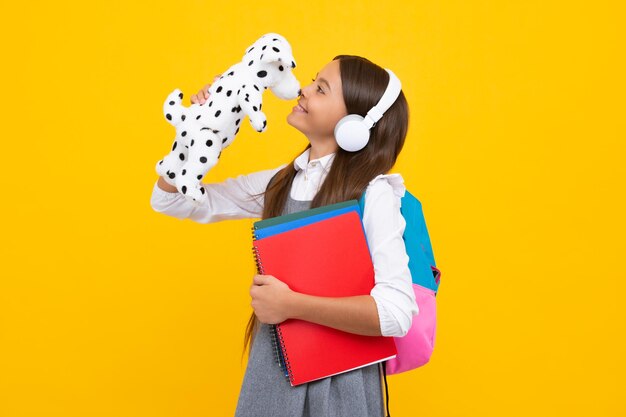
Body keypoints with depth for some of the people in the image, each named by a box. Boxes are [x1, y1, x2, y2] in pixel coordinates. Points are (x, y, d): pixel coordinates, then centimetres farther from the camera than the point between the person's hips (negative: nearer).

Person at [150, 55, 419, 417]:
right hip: (271, 368, 6)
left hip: (337, 379, -5)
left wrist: (291, 304, -24)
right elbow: (171, 199, 8)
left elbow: (397, 312, -26)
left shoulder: (373, 193, -16)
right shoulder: (280, 182, 2)